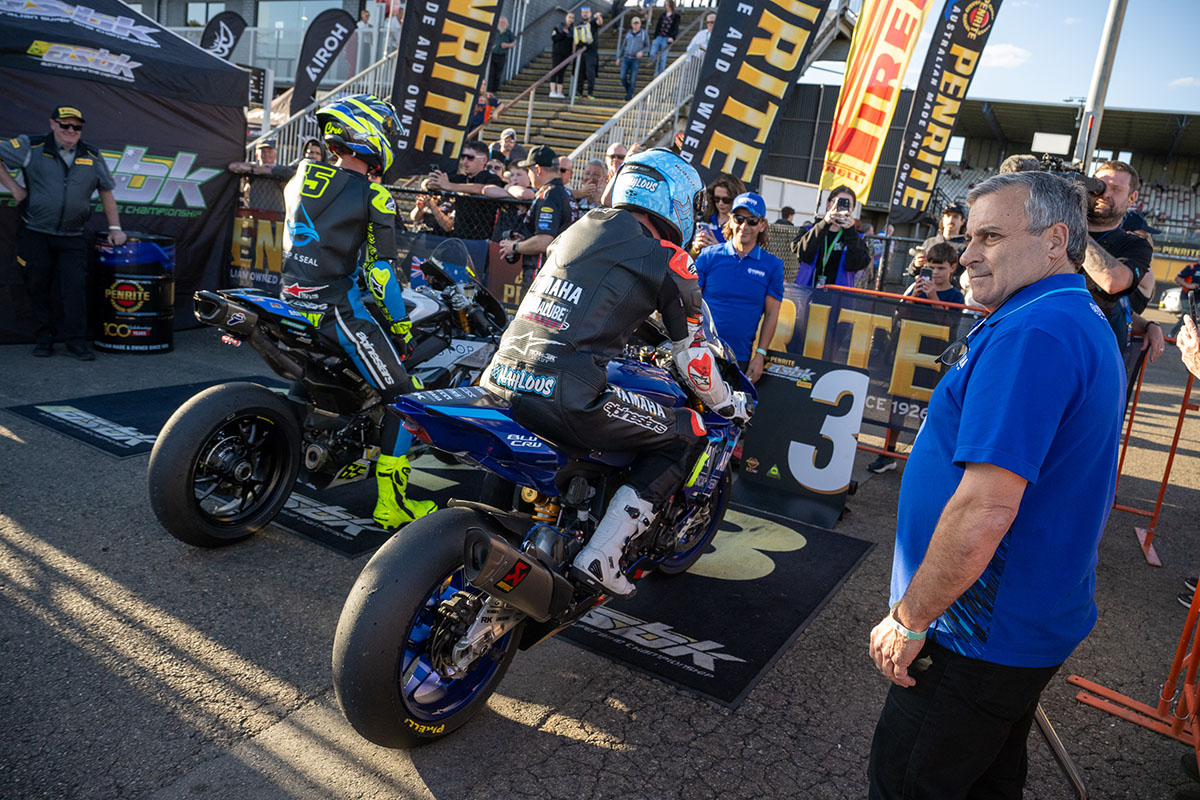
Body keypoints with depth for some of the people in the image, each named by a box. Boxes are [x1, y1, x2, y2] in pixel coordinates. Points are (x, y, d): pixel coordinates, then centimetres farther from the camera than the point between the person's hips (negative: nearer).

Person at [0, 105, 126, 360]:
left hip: (72, 237, 1)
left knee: (75, 286, -6)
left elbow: (106, 193, 13)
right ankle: (43, 338, 16)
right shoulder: (32, 147, -1)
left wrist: (115, 228, 8)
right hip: (35, 234, -1)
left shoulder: (92, 156, 7)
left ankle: (76, 340, 2)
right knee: (38, 287, 5)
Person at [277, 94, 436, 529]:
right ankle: (391, 502, -4)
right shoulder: (373, 195, -9)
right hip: (336, 308, -8)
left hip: (290, 298, 9)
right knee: (403, 396, -2)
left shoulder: (301, 176, 13)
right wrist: (400, 323, -2)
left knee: (341, 366, 35)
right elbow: (379, 271, -11)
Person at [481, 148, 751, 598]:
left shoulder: (579, 229, 21)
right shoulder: (669, 260, 1)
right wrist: (728, 405, 25)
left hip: (499, 378, 8)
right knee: (686, 434, 9)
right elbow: (692, 355, 6)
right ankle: (601, 555, 1)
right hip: (564, 398, -8)